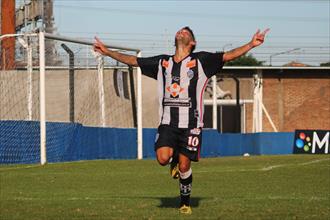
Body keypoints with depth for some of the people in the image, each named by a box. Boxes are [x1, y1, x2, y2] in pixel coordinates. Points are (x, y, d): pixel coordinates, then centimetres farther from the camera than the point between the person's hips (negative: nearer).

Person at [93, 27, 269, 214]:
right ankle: (174, 162, 19)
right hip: (168, 122, 2)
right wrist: (107, 52, 25)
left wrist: (251, 45, -13)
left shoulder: (201, 60, 5)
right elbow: (133, 60, 23)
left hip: (191, 123, -2)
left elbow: (228, 56, 0)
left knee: (184, 166, -2)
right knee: (163, 158, -18)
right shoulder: (162, 63, 15)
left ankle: (185, 202, 18)